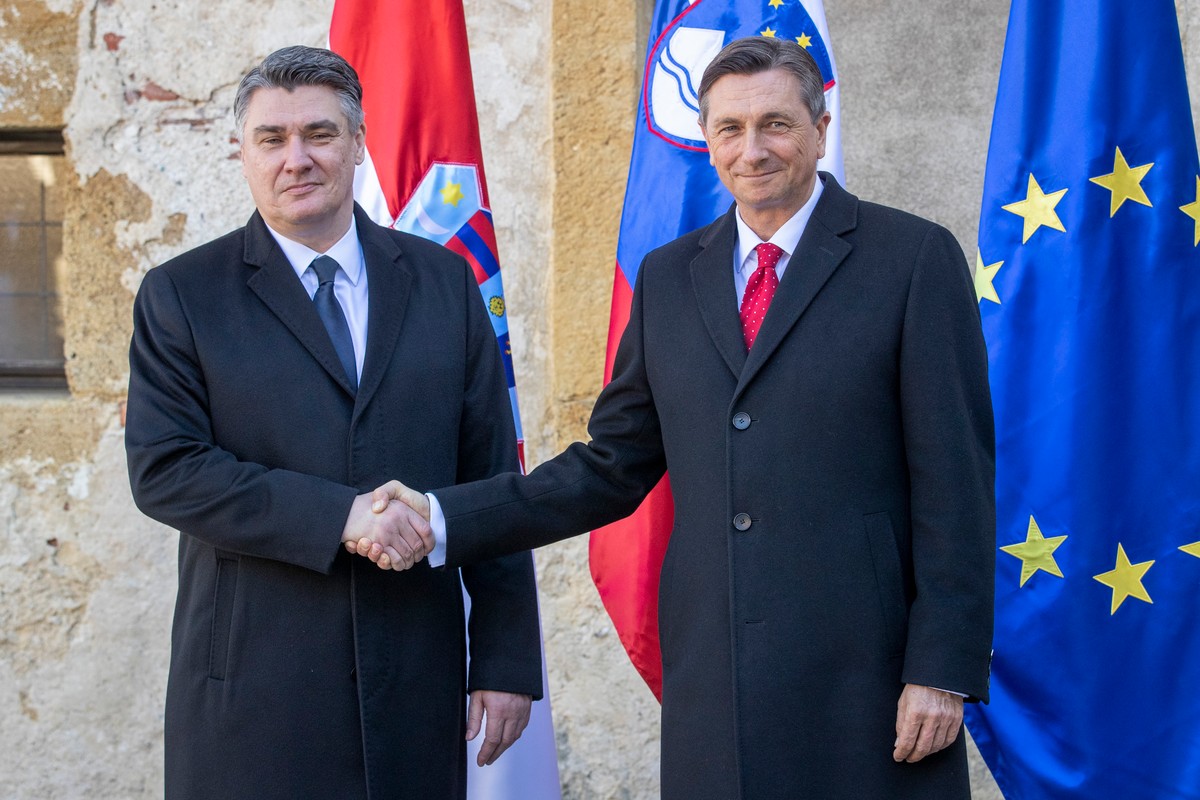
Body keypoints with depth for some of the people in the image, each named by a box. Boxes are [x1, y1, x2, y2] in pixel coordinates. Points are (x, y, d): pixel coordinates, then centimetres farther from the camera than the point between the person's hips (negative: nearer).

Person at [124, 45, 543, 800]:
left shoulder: (443, 281, 7)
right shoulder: (181, 296, 2)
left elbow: (492, 477, 6)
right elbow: (163, 470, -9)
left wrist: (506, 659, 2)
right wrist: (337, 517, -19)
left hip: (416, 681, 2)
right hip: (252, 688, -2)